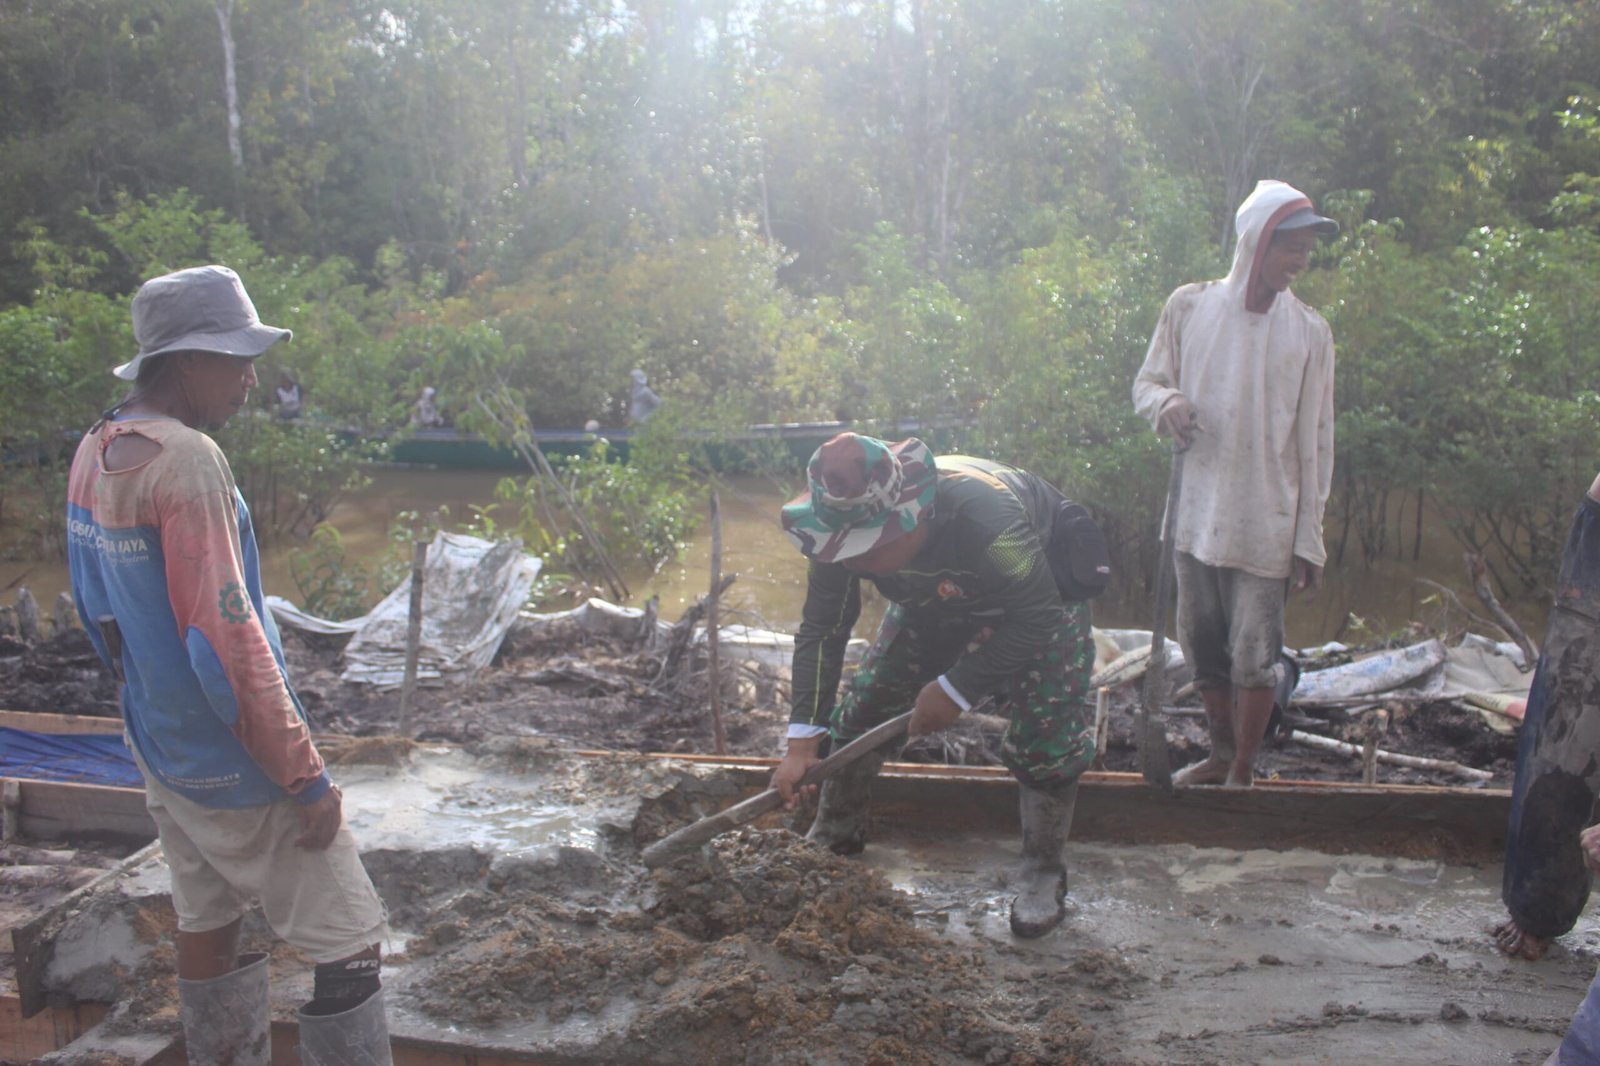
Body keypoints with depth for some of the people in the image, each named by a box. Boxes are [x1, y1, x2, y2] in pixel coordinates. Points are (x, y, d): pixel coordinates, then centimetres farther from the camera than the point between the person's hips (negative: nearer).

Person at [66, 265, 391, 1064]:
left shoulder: (94, 453, 4)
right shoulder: (186, 460, -23)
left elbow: (99, 611, 13)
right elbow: (227, 641, -24)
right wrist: (306, 777, -17)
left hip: (160, 750, 9)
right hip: (235, 765, -9)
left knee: (205, 929, 18)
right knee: (350, 944, 1)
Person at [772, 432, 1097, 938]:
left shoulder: (985, 516, -46)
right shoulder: (844, 531, -28)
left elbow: (1035, 619, -34)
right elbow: (821, 632, -17)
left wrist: (956, 690, -31)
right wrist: (803, 740, -22)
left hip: (1041, 593, -5)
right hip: (936, 600, 5)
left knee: (1046, 731, -16)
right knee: (864, 705, 1)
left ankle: (1044, 876, 5)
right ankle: (833, 837, 22)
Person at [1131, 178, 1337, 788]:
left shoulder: (1309, 332, -2)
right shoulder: (1189, 307, 1)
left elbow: (1314, 441, 0)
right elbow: (1147, 382, 10)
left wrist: (1309, 536, -2)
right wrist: (1165, 402, -16)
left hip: (1265, 524, -2)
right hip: (1195, 513, 2)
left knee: (1254, 654, 0)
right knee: (1203, 647, 12)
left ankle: (1243, 771, 16)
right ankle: (1221, 753, 31)